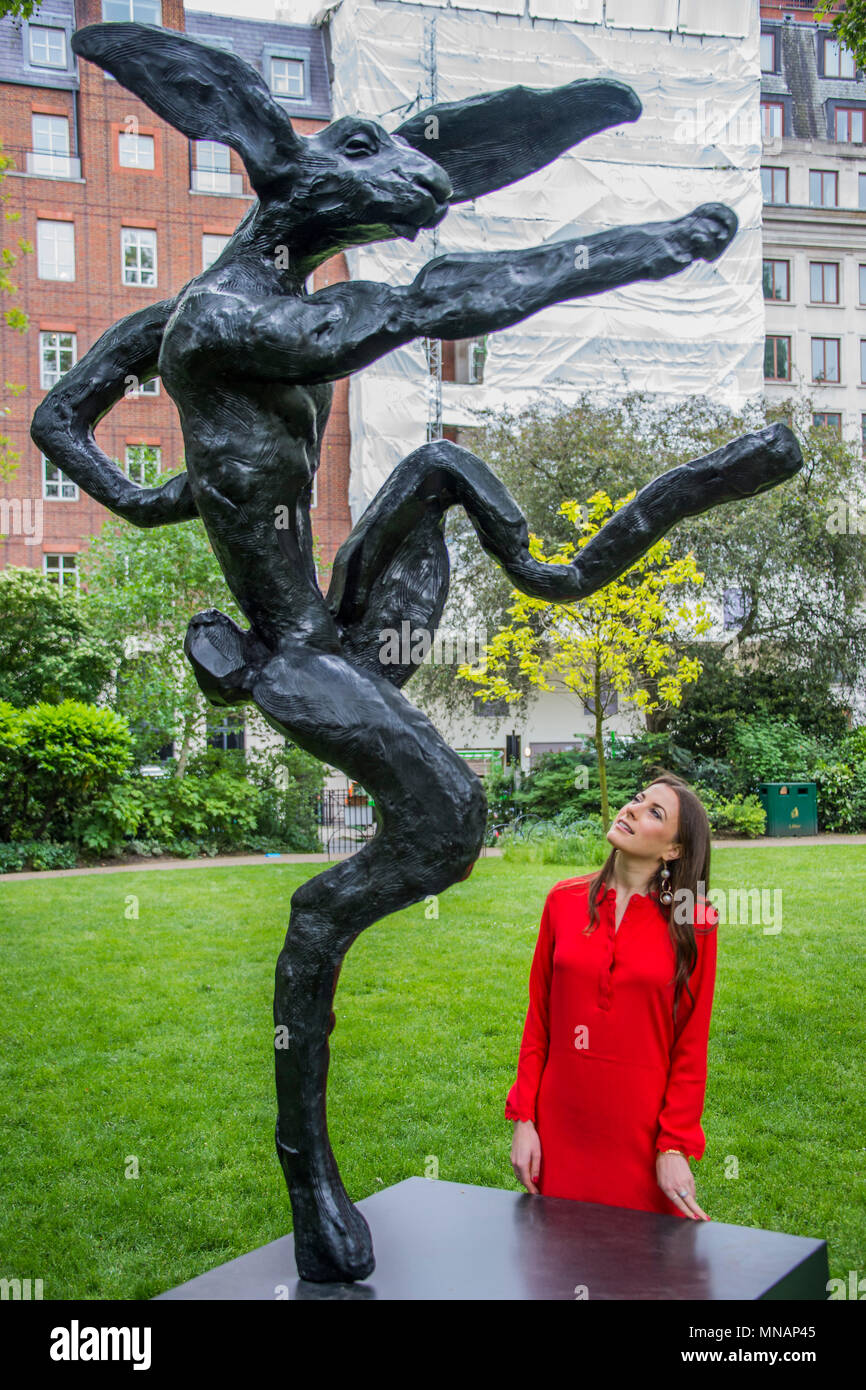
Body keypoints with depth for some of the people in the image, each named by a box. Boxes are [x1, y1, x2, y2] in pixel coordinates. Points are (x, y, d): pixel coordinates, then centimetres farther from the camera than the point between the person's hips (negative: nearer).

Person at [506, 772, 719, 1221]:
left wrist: (674, 1148, -6)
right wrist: (523, 1120, 2)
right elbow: (538, 1019, 6)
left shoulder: (691, 922, -5)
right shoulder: (565, 900, 2)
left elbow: (691, 1047, -3)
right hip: (562, 1126, 2)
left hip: (643, 1131, -2)